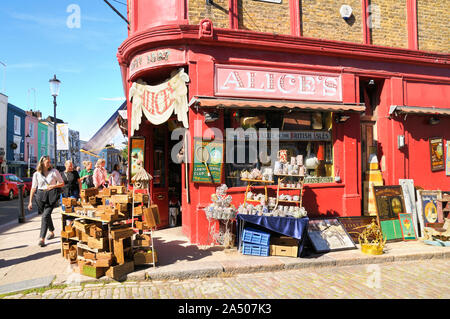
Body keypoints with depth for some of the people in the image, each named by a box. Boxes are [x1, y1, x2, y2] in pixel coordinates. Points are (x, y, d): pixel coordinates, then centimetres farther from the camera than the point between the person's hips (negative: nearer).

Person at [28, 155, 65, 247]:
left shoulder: (54, 171, 3)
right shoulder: (36, 174, 7)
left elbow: (62, 183, 6)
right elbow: (33, 188, 8)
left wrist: (53, 186, -11)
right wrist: (30, 201, 5)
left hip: (51, 196, -3)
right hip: (40, 196, 3)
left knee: (45, 216, -14)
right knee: (46, 215, 14)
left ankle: (42, 238, -15)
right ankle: (52, 232, 36)